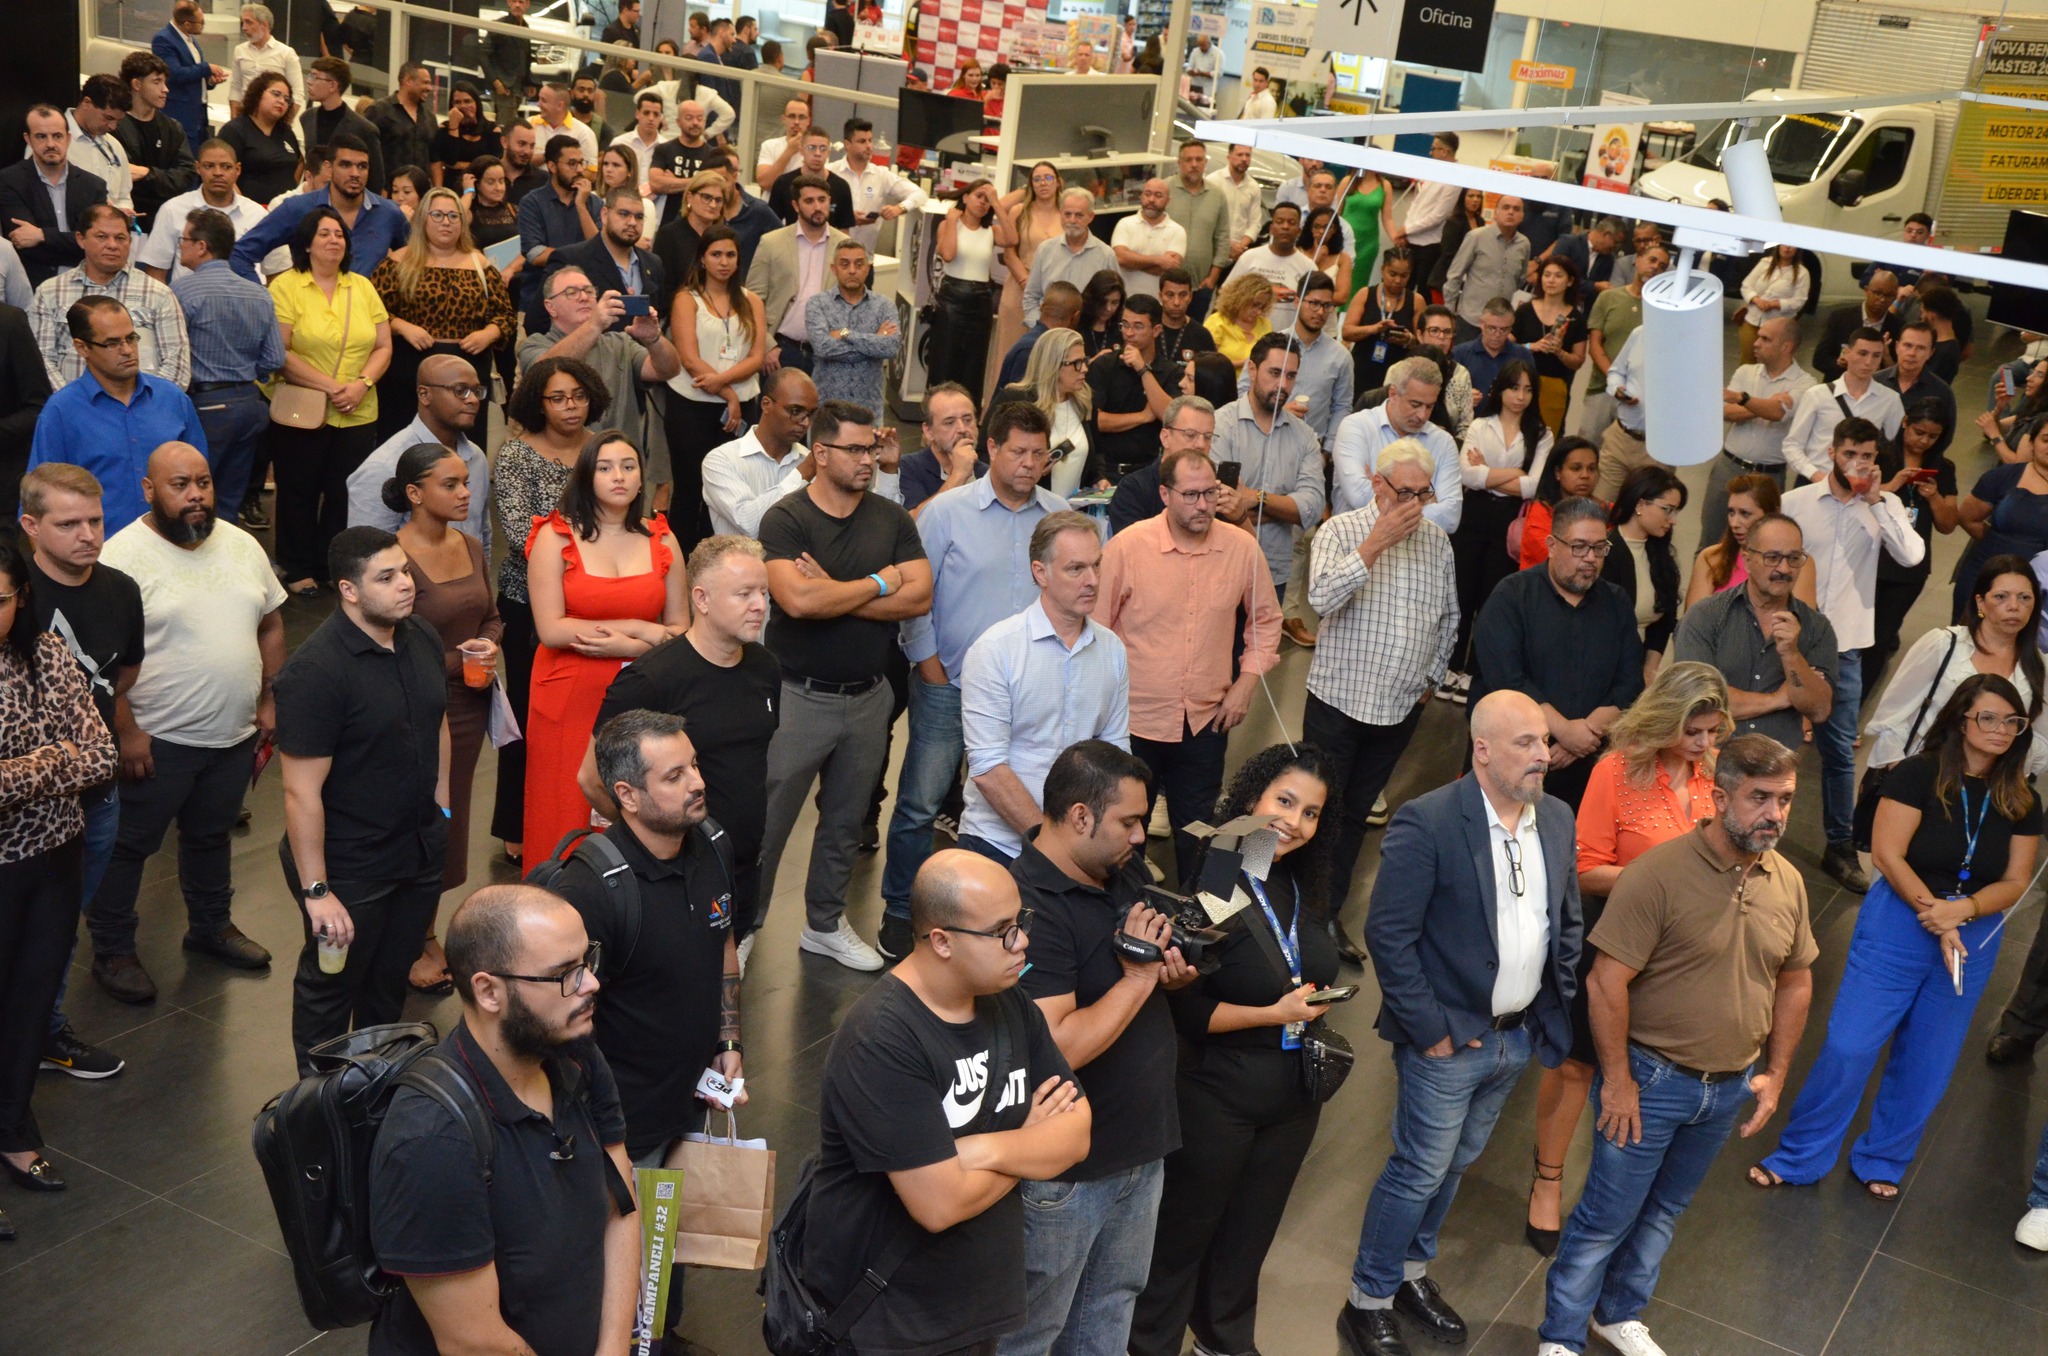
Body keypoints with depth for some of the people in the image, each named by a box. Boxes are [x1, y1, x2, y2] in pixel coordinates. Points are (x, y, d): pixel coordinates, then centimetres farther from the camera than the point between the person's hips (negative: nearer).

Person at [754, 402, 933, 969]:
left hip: (868, 697, 5)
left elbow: (920, 596, -9)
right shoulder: (786, 519, -11)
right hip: (799, 696, -5)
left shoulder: (892, 519, 3)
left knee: (844, 823, 18)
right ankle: (740, 929, 18)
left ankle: (825, 924, 34)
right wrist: (880, 584, -13)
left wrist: (834, 594, -17)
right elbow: (798, 599, -27)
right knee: (766, 823, 2)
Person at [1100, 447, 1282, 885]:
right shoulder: (1127, 547, -11)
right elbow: (1098, 629, -3)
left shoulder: (1242, 547, -4)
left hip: (1206, 720, 2)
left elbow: (1266, 619, 11)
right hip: (1135, 718, -2)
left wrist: (1247, 681, 2)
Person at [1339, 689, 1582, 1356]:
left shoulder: (1557, 818, 1)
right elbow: (1388, 935, -18)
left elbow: (1567, 921, 12)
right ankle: (1368, 1302, 21)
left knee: (1455, 1164, 20)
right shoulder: (1427, 822, -20)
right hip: (1449, 1039, -6)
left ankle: (1412, 1271, 40)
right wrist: (1429, 1030, -16)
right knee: (1419, 1171, 4)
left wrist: (1559, 1010, 6)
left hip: (1519, 1036, 6)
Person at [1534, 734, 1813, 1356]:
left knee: (1664, 1212, 22)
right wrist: (1617, 1080, -18)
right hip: (1652, 1080, -6)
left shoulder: (1787, 883, -1)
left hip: (1731, 1088, 6)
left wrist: (1775, 1074, 9)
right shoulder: (1660, 873, -21)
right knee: (1606, 1217, 5)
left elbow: (1795, 982, 12)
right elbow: (1606, 981, -21)